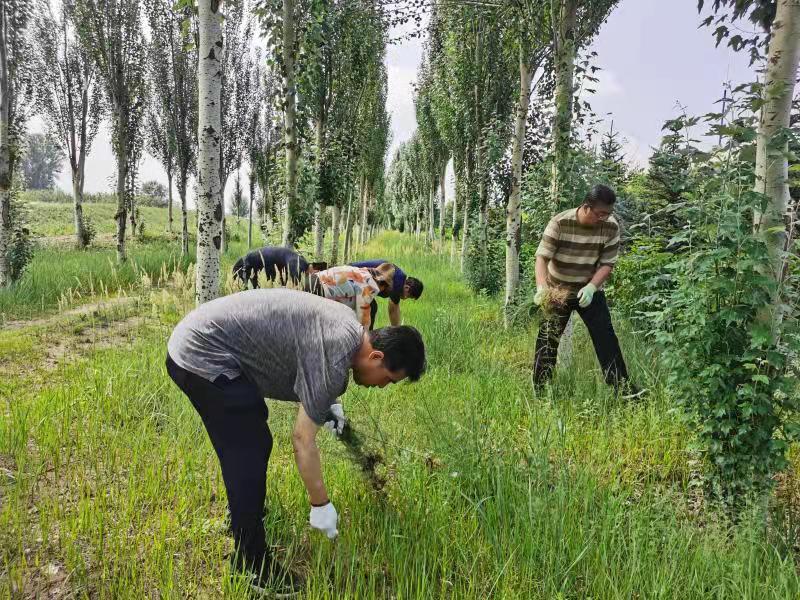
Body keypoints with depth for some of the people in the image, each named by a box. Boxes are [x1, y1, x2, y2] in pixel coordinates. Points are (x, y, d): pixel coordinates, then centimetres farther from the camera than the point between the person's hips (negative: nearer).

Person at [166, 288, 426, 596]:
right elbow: (303, 440, -19)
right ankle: (252, 567, 8)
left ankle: (242, 523, 40)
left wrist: (325, 402, 15)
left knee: (253, 447, 20)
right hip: (202, 356, -10)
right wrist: (321, 505, -8)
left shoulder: (349, 325, 5)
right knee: (248, 460, -7)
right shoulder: (334, 358, -23)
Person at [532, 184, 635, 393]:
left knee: (606, 338, -3)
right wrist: (541, 287, -43)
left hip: (590, 290, 2)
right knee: (547, 340, 1)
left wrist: (591, 287, -28)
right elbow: (542, 257, -26)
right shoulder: (560, 223, -23)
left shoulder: (611, 227, -15)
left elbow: (607, 264, -11)